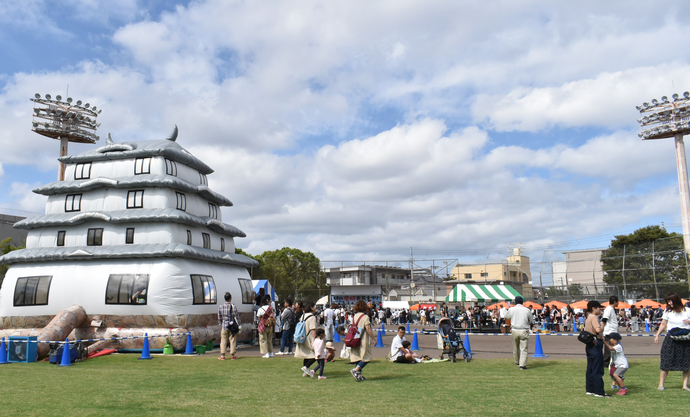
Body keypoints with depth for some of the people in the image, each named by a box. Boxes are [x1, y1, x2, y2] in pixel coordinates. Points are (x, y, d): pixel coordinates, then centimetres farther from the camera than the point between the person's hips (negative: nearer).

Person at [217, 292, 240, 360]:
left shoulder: (220, 306, 1)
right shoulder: (233, 306, -9)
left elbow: (219, 317, 10)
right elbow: (236, 316, -7)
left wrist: (220, 325, 20)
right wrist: (239, 325, 1)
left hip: (224, 326, 2)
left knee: (223, 341, 8)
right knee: (232, 340, 6)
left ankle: (222, 355, 9)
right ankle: (232, 355, 12)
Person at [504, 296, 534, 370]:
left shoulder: (511, 309, -2)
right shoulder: (527, 310, -2)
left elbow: (506, 317, 15)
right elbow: (531, 322, 7)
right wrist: (531, 326, 29)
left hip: (514, 330, 2)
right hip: (524, 331, -1)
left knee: (515, 347, 17)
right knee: (523, 348, -1)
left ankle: (517, 362, 30)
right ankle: (522, 365, -7)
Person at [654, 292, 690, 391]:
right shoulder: (668, 311, 6)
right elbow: (663, 324, 13)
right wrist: (657, 335, 8)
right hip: (671, 339, 1)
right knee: (666, 362, -2)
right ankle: (661, 384, 2)